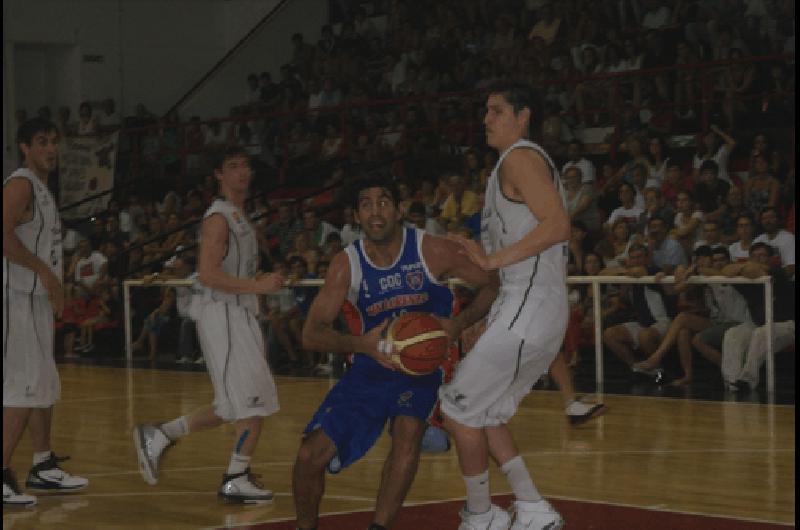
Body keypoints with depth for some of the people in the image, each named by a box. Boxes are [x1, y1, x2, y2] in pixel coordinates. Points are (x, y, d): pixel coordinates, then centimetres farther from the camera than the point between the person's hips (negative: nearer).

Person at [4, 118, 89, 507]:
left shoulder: (41, 190, 18)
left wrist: (53, 289, 18)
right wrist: (46, 272, -22)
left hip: (37, 300, 10)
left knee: (45, 387, 16)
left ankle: (43, 467, 26)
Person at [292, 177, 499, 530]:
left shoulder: (432, 251, -14)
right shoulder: (347, 265, -10)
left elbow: (492, 285, -6)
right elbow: (312, 334, -13)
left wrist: (458, 323, -24)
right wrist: (361, 344, -32)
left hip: (420, 367, -2)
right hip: (370, 370, 2)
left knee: (408, 431, -32)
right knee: (310, 454, -10)